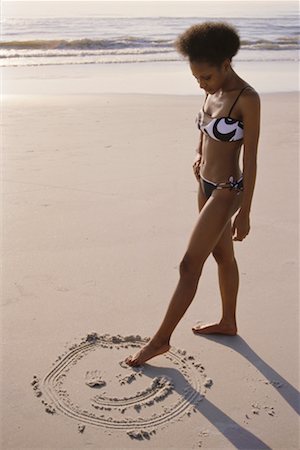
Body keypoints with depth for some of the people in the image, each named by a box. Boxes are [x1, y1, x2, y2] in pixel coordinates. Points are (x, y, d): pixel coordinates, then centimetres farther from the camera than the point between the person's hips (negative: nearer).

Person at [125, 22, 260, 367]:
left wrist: (244, 212, -18)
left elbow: (251, 159, -19)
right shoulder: (214, 91, 2)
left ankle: (161, 339, 9)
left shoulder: (248, 98, -21)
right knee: (222, 256, 21)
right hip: (206, 184, 9)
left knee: (189, 267, -4)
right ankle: (228, 323, 39)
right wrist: (199, 154, 5)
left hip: (226, 192, -9)